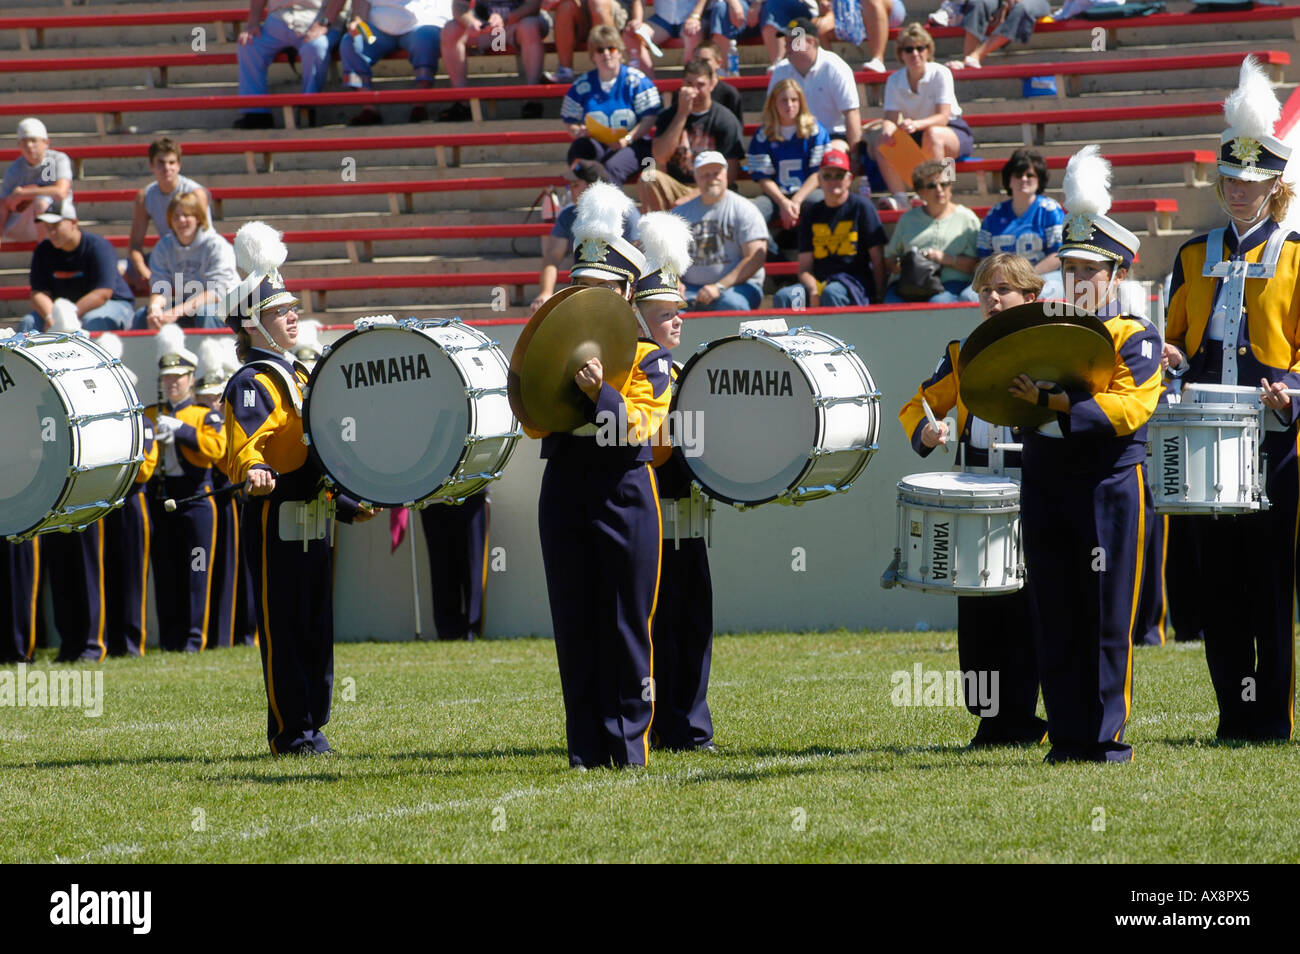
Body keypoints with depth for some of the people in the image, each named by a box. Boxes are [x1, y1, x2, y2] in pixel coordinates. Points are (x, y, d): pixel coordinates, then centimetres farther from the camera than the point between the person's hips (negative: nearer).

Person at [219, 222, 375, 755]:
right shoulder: (254, 383, -11)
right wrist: (253, 469, -50)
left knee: (317, 628, 10)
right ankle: (290, 732, -1)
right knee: (284, 628, -5)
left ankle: (311, 726, 16)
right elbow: (245, 439, -29)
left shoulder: (298, 376, 19)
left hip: (313, 520, 9)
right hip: (276, 522, -9)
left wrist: (349, 506, 26)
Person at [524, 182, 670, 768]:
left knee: (626, 625, -1)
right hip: (565, 493, 3)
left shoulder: (648, 358, 2)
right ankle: (586, 748, 7)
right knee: (574, 627, 3)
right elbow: (533, 423, 4)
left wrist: (599, 393, -25)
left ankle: (628, 747, 4)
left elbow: (639, 428, -11)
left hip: (623, 494, -3)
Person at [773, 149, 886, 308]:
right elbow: (804, 268, 11)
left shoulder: (861, 207, 5)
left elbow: (878, 260, 1)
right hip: (818, 282, 4)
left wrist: (878, 298, -12)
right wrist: (813, 292, -12)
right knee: (783, 297, -26)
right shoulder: (812, 213, 16)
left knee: (830, 294, -38)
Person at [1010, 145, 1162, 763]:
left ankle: (1107, 736, 3)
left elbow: (1129, 408, -16)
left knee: (1107, 619, -3)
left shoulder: (1135, 339, -2)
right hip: (1044, 485, 5)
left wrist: (1054, 402, -24)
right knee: (1055, 620, 4)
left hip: (1108, 486, -5)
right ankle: (1069, 738, 8)